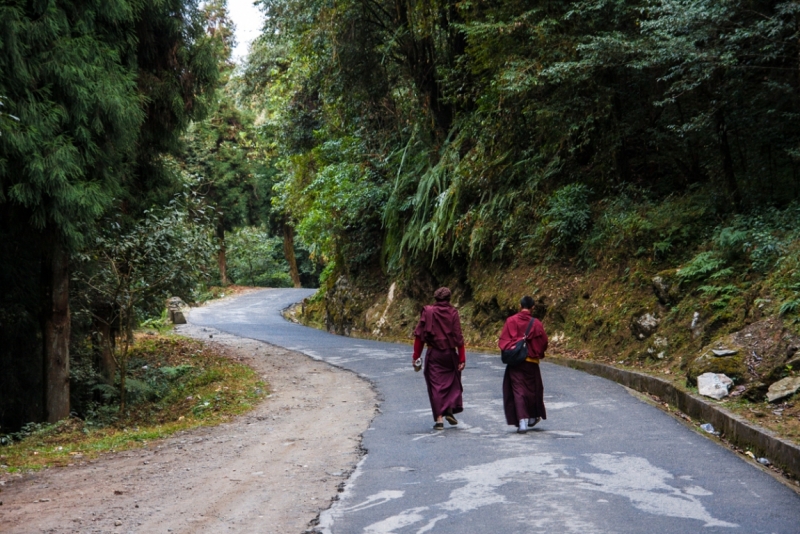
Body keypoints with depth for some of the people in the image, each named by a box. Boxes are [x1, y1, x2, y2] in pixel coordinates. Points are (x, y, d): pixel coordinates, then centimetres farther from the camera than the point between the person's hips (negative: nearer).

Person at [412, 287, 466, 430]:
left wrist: (416, 356, 2)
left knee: (436, 385, 4)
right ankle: (450, 409, 7)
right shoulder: (452, 313, -4)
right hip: (450, 354, 0)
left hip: (433, 354, 0)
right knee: (453, 381, 20)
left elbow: (419, 335, -3)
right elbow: (458, 337, -7)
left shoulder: (427, 312, -3)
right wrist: (462, 358, -4)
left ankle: (439, 419, 0)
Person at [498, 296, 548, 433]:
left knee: (518, 390, 0)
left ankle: (522, 421, -12)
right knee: (533, 389, 17)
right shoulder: (536, 324, -5)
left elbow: (502, 341, -7)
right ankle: (533, 418, 32)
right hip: (531, 362, 1)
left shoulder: (511, 321, -6)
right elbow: (544, 343, 2)